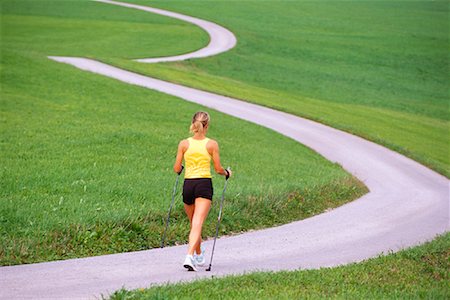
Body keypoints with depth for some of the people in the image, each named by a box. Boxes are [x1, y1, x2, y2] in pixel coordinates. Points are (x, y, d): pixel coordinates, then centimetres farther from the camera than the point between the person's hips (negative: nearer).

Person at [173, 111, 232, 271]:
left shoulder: (184, 144, 2)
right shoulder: (212, 144, -2)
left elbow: (177, 169, 3)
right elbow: (218, 169, -1)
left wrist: (180, 168, 27)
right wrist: (227, 173, 21)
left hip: (188, 185, 3)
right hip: (204, 185, -3)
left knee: (194, 223, 20)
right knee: (197, 224, -11)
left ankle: (199, 255, 38)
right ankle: (189, 256, -28)